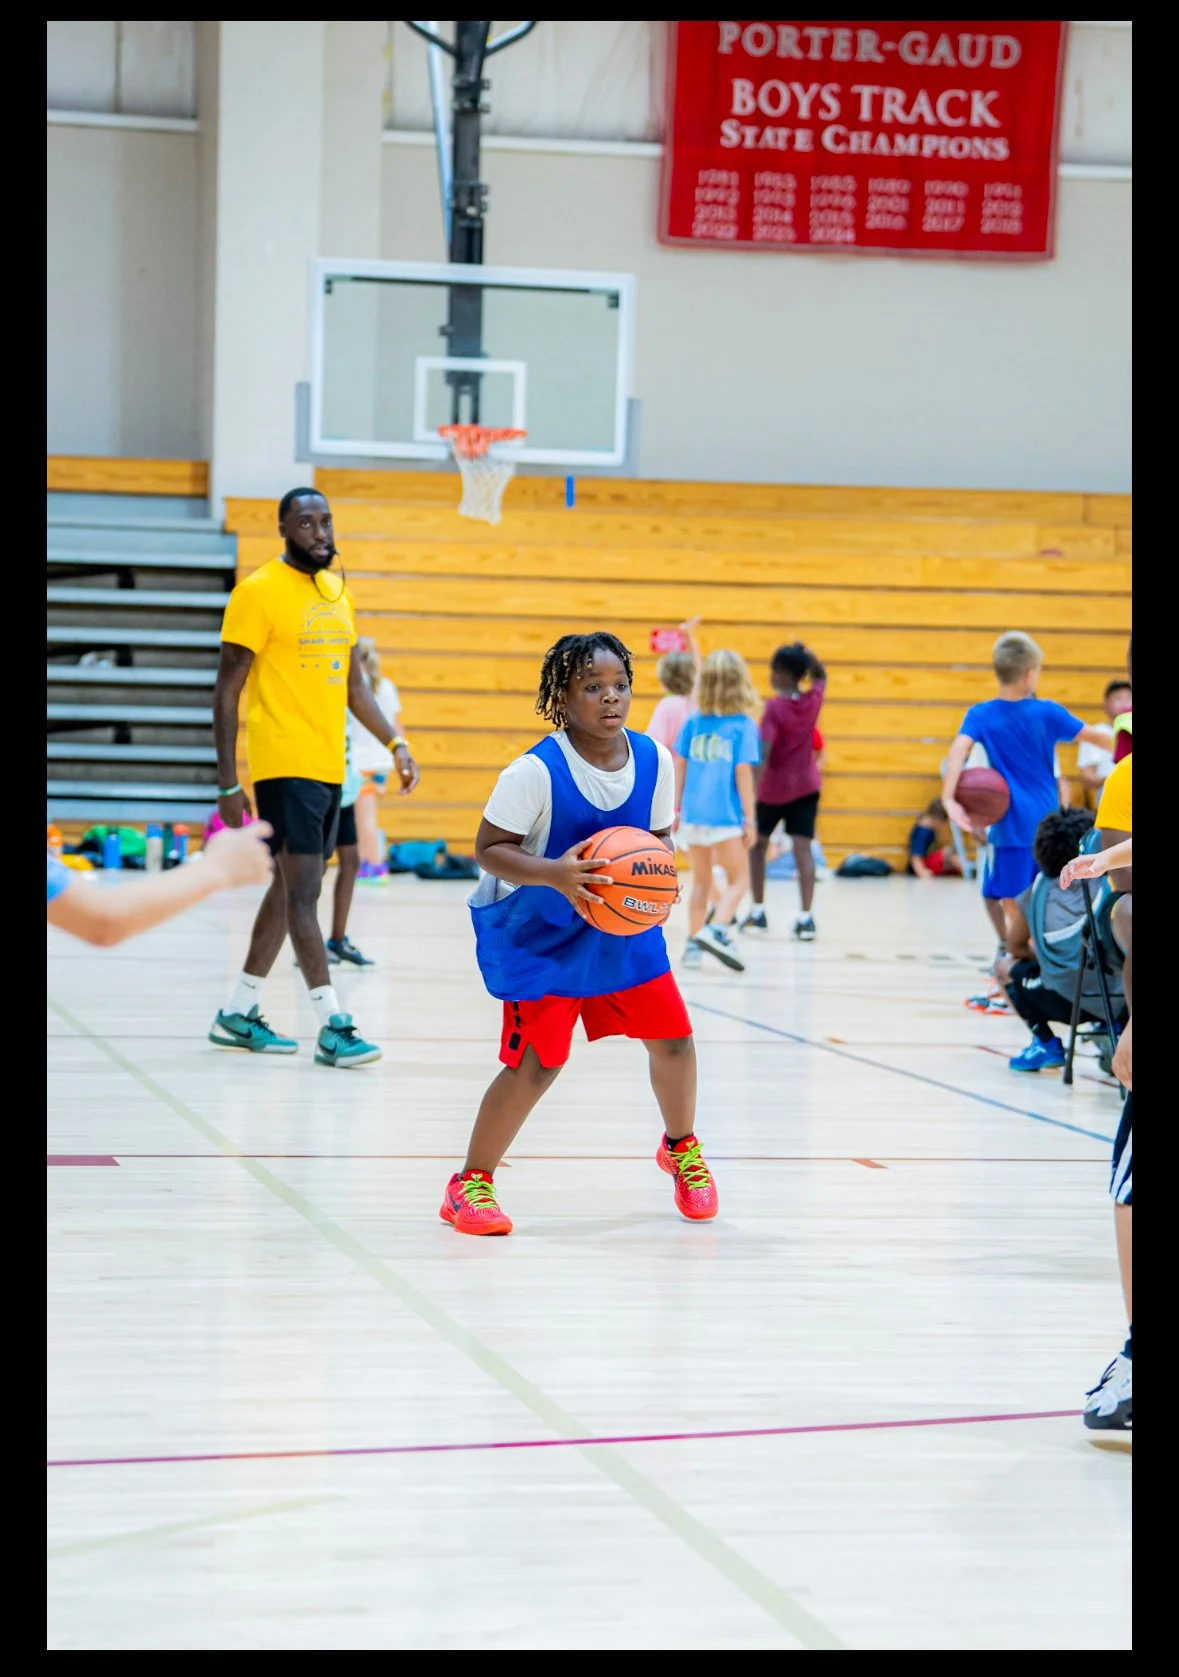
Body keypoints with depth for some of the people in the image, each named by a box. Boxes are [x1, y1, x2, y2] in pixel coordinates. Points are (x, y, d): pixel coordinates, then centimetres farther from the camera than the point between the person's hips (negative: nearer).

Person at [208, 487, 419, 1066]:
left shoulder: (338, 592, 14)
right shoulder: (259, 592, -9)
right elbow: (228, 689, -10)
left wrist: (395, 742, 8)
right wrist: (228, 783, -14)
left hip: (329, 768, 8)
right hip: (283, 766, -8)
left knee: (289, 890, 12)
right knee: (303, 892, -10)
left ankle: (238, 1013, 22)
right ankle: (333, 1027, -13)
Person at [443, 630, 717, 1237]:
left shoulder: (654, 759, -8)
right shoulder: (536, 771, -24)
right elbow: (489, 848, -19)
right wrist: (553, 874, -34)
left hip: (624, 925, 5)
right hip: (537, 934, -5)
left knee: (672, 1037, 6)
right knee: (536, 1061, -12)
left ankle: (681, 1148, 36)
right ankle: (470, 1184, 4)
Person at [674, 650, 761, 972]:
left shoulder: (693, 722, 5)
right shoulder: (743, 725, -6)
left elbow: (679, 767, 7)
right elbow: (742, 773, -9)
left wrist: (675, 808, 16)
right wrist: (750, 819, -4)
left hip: (693, 813, 4)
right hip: (725, 814, -4)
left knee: (701, 881, 18)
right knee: (738, 879, 8)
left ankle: (694, 944, 17)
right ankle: (718, 929, -14)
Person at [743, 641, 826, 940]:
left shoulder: (775, 708, -17)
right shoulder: (813, 700, -3)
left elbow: (763, 753, -25)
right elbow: (820, 676, 23)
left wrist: (750, 792, -28)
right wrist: (806, 654, 9)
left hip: (773, 787, -4)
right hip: (806, 786, 4)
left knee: (758, 842, 15)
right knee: (803, 848, -3)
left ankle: (757, 911, 17)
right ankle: (805, 917, -12)